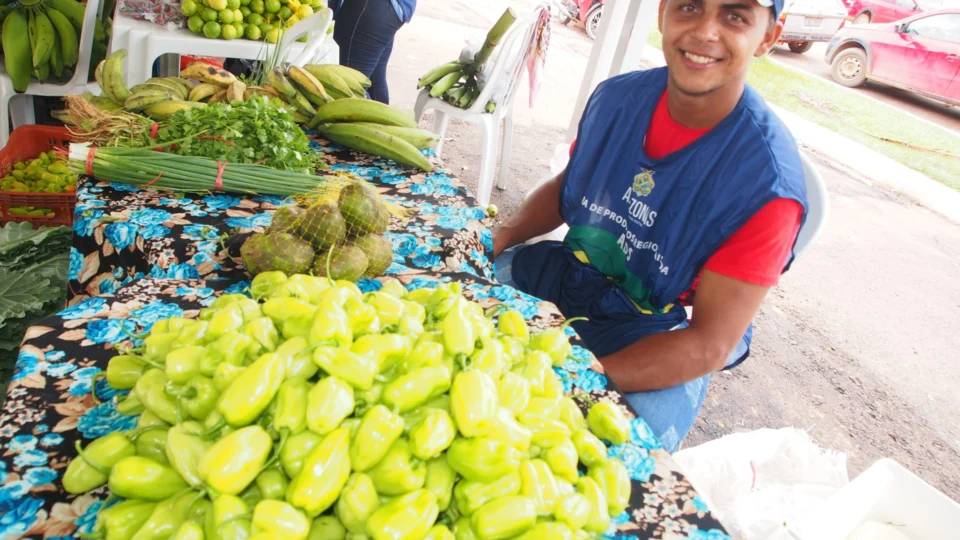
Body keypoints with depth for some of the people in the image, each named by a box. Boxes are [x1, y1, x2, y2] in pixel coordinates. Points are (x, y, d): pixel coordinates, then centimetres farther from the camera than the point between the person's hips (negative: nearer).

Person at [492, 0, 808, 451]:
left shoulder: (769, 183, -23)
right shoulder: (616, 97, -7)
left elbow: (711, 345, -22)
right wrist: (501, 236, -9)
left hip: (658, 338, -5)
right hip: (565, 275, 6)